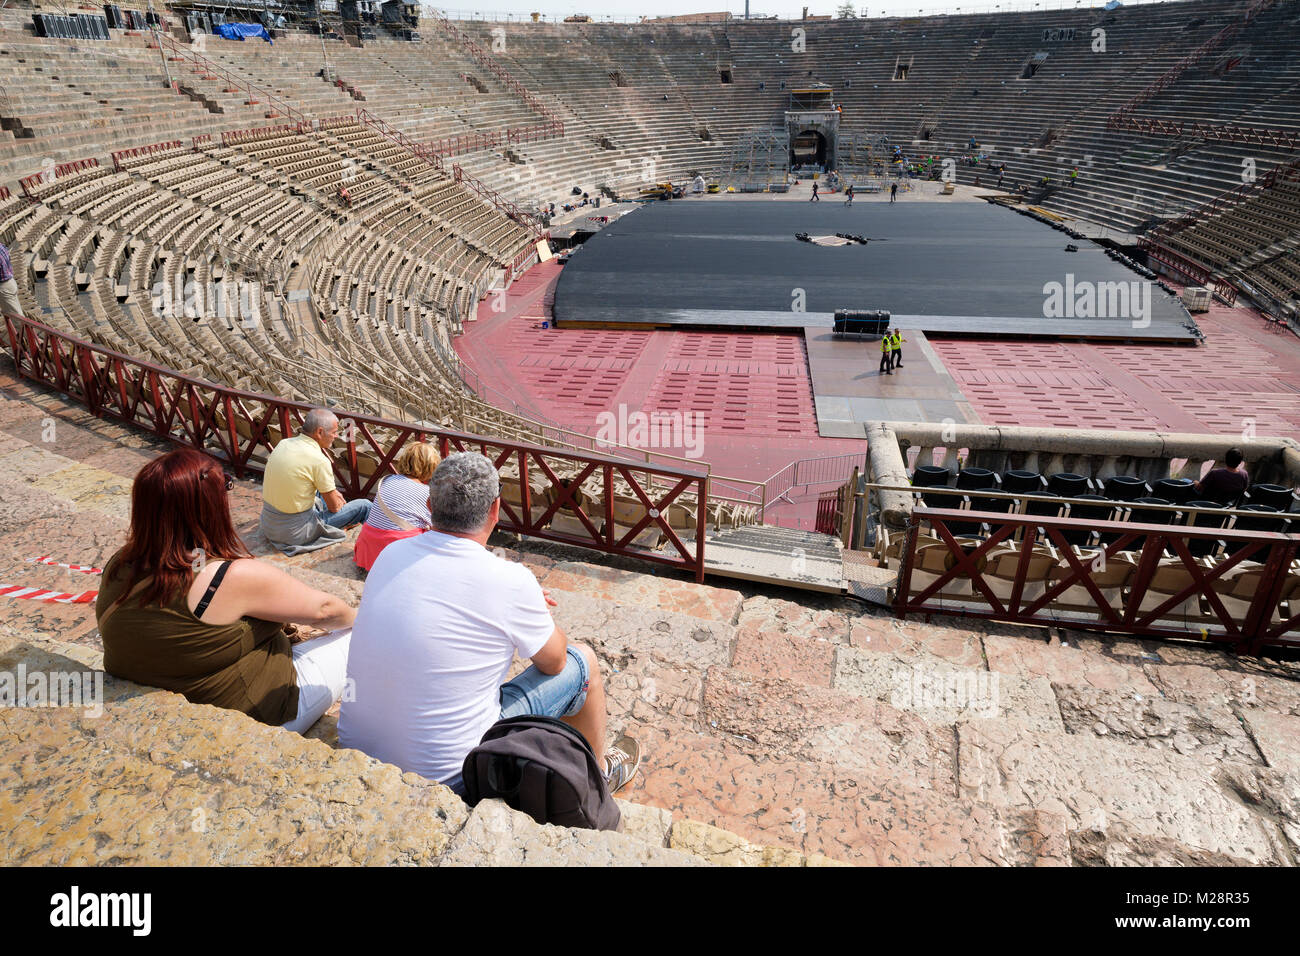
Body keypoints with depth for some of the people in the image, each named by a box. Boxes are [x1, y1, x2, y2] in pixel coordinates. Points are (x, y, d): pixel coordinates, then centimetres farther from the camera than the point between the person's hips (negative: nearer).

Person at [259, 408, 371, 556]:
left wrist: (332, 493, 20)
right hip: (295, 533, -8)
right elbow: (334, 507, -10)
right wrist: (340, 502, 14)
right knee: (364, 506, 1)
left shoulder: (283, 443, 1)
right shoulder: (319, 460, -22)